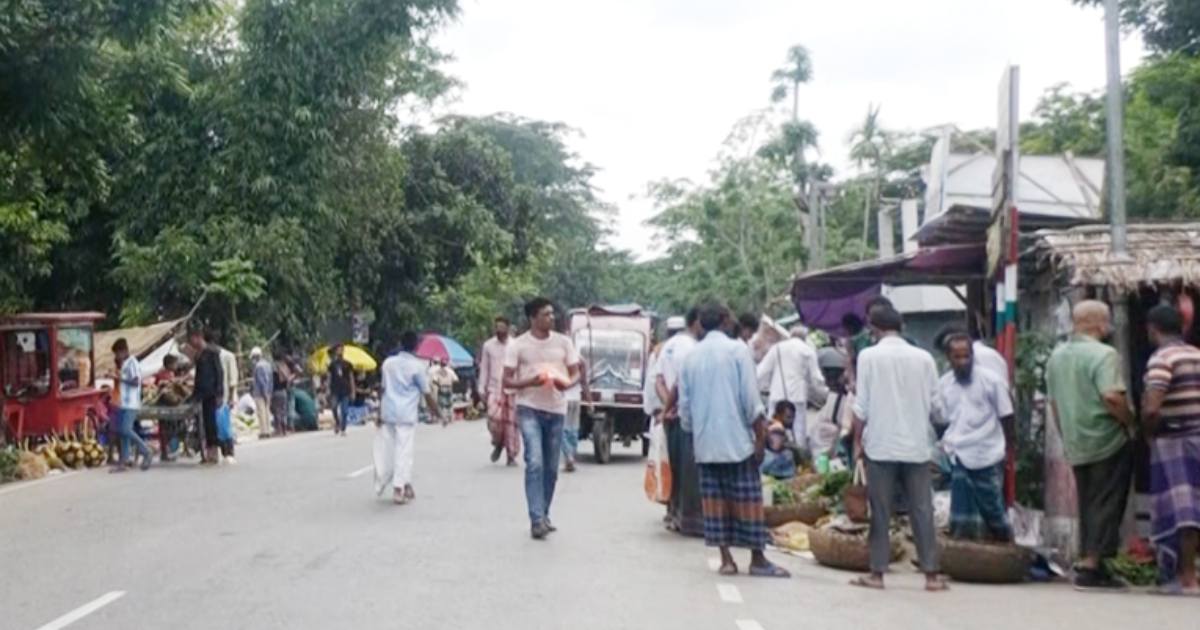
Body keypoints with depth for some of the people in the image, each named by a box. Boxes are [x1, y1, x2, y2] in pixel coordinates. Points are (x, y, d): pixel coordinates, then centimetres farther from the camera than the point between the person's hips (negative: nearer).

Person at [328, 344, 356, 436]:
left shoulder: (347, 364, 6)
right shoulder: (332, 364, 8)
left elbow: (351, 378, 6)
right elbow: (329, 377, 11)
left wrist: (353, 391, 1)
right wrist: (329, 389, 5)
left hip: (345, 390, 0)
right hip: (335, 390, 0)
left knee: (344, 411, -1)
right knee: (334, 408, -15)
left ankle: (343, 430, 5)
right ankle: (337, 423, 9)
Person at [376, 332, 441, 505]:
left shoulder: (388, 363, 8)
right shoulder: (417, 366, -6)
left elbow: (384, 389, 13)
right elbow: (427, 393, -5)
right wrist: (436, 413, 5)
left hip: (388, 412, 4)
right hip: (407, 414, -4)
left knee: (386, 448, 12)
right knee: (404, 451, -2)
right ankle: (399, 489, -5)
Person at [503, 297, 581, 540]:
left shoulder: (564, 342, 5)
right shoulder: (518, 345, -3)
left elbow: (576, 373, 8)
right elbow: (507, 380, -2)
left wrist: (567, 383, -16)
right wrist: (529, 382, -22)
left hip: (556, 410, 4)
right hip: (530, 409, -4)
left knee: (551, 468, 10)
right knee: (535, 463, -16)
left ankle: (543, 515, 24)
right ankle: (537, 519, -16)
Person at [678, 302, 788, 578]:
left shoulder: (691, 356, 8)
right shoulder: (737, 349, -5)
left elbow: (684, 403, 10)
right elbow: (750, 398, -10)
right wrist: (761, 435, -4)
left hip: (704, 442, 4)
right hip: (737, 439, -4)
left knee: (715, 498, 7)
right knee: (748, 499, 1)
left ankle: (726, 559, 8)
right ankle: (757, 559, 5)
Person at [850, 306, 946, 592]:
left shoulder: (869, 356, -4)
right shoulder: (923, 357, 2)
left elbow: (862, 406, -4)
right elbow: (934, 404, 6)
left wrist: (857, 442, 5)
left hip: (881, 445, -2)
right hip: (917, 446, 2)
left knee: (881, 512, 5)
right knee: (922, 511, 6)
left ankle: (877, 573, 9)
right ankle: (931, 575, 8)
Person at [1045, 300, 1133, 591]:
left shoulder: (1057, 355, 11)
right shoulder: (1103, 354, -13)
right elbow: (1111, 397, -25)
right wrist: (1130, 422, -9)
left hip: (1075, 446, 7)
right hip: (1107, 443, -7)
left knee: (1088, 507, 14)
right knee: (1106, 506, -1)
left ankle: (1090, 562, 16)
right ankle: (1091, 566, -4)